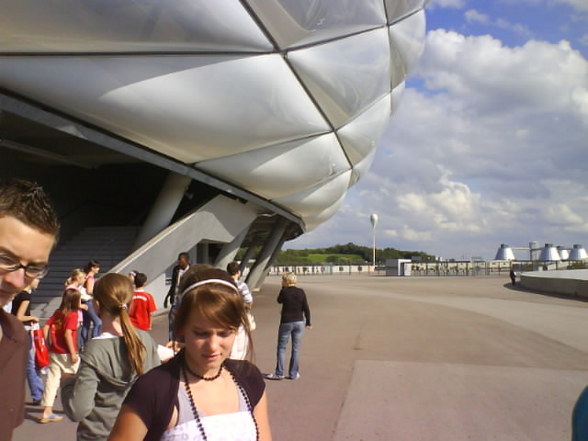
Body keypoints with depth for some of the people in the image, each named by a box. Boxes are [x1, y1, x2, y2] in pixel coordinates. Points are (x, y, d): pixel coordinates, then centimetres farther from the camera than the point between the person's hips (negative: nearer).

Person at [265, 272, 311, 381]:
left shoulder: (284, 291, -11)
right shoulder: (301, 292, -1)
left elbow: (279, 300, 9)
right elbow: (306, 308, 0)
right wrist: (308, 322, 9)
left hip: (286, 322, -3)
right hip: (299, 322, 3)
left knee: (281, 348, 7)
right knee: (296, 349, 9)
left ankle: (279, 373, 7)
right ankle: (293, 374, 13)